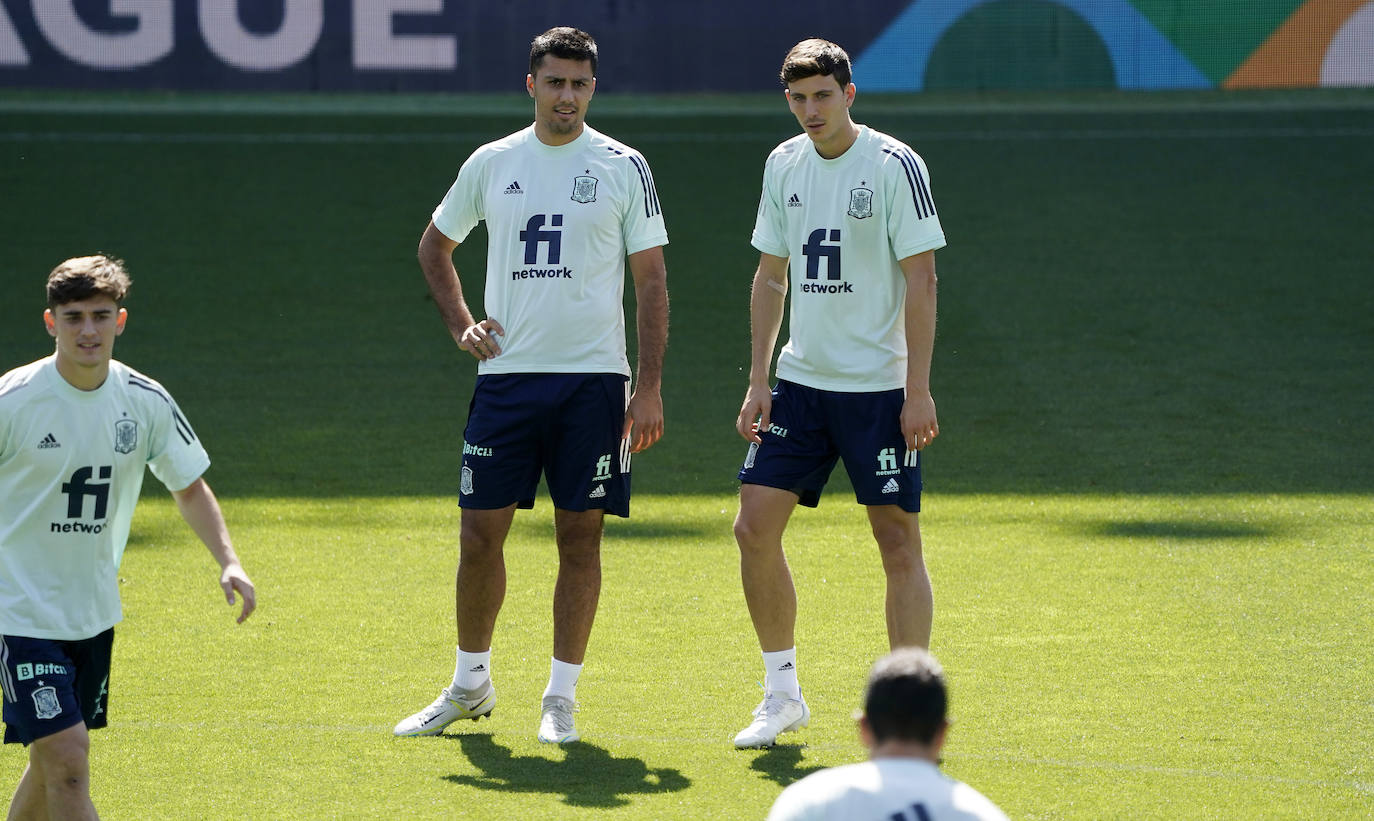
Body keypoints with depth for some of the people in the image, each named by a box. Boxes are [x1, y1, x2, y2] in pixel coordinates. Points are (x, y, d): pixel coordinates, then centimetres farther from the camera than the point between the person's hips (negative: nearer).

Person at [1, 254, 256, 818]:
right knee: (67, 761, -16)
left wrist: (228, 561, -3)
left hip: (94, 613, 5)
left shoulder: (146, 402, -2)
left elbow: (189, 486, 12)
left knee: (53, 761, 14)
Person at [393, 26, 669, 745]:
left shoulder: (623, 167, 1)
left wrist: (649, 387, -6)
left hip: (593, 377, -2)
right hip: (506, 373, 2)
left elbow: (651, 281, 1)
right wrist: (461, 325, 8)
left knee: (580, 537, 0)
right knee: (479, 533, 1)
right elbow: (434, 245, 22)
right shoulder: (491, 164, 7)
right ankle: (469, 685, 18)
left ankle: (561, 699, 8)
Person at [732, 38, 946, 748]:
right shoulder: (784, 165, 8)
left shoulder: (894, 166, -10)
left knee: (898, 541, -5)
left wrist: (918, 390, -15)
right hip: (802, 380, 6)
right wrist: (758, 382, 9)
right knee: (755, 527, 0)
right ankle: (782, 695, 12)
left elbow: (921, 279, -11)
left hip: (879, 386, -6)